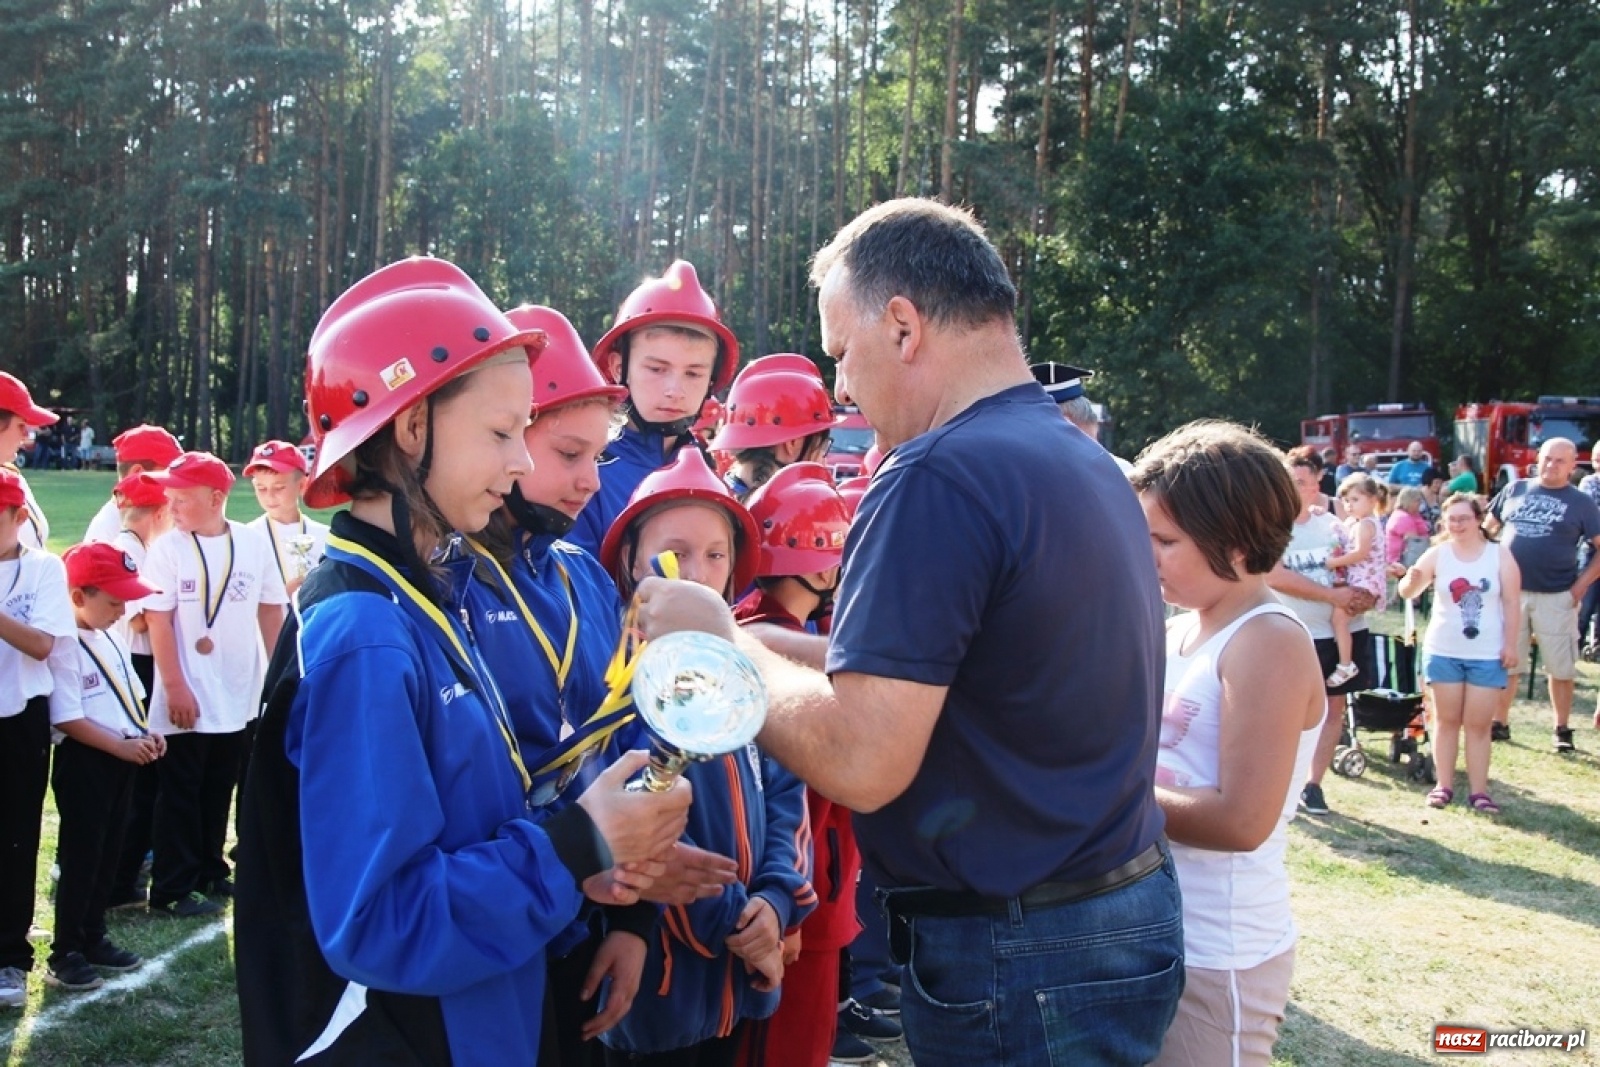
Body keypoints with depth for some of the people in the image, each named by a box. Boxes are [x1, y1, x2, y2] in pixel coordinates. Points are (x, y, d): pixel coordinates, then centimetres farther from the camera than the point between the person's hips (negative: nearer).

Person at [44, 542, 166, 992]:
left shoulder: (110, 640, 11)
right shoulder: (64, 647, -17)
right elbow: (68, 719, -22)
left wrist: (146, 733, 2)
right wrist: (124, 746, -21)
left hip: (120, 760, 9)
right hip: (84, 763, -9)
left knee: (108, 854, 16)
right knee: (80, 859, -1)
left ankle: (92, 939, 28)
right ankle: (64, 954, 9)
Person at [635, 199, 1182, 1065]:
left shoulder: (939, 477, -22)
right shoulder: (1091, 465, 8)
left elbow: (859, 761, -26)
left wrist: (721, 645, -10)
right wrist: (761, 648, 12)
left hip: (1014, 959, -9)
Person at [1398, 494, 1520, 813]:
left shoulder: (1500, 555, -2)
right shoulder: (1437, 554, -1)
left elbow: (1512, 602, 1)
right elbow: (1407, 592, -8)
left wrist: (1510, 645, -4)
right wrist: (1412, 580, -31)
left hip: (1488, 655, -1)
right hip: (1443, 652, 1)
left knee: (1478, 724, 3)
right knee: (1447, 720, 8)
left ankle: (1478, 791, 6)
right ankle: (1444, 785, 14)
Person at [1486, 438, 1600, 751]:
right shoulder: (1514, 490, 7)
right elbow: (1488, 528, 15)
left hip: (1556, 598, -2)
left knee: (1560, 667, 4)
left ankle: (1562, 730, 16)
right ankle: (1500, 722, 19)